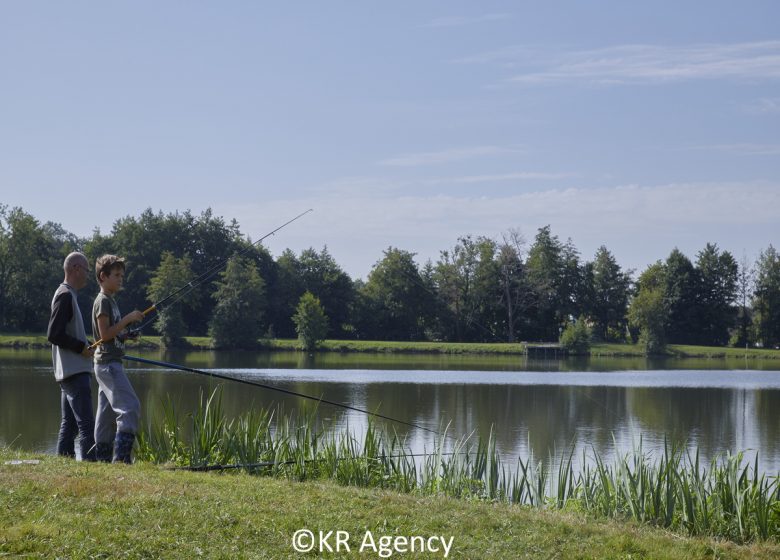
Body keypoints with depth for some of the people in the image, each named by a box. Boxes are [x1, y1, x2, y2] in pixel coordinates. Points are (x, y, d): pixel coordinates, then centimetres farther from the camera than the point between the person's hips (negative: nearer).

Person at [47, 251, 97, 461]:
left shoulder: (68, 295, 18)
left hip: (68, 372, 10)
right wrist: (81, 347, -13)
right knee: (86, 424, -14)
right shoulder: (65, 296, -12)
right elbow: (53, 334, -19)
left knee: (69, 424, 10)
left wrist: (86, 348, 16)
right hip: (75, 372, -10)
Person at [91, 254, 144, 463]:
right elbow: (105, 334, -18)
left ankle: (103, 458, 11)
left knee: (107, 413, 9)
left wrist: (127, 334, 10)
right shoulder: (103, 301, -10)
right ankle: (121, 457, -21)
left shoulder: (110, 301, 20)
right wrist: (127, 319, -16)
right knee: (130, 407, -16)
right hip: (108, 363, -10)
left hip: (109, 364, 10)